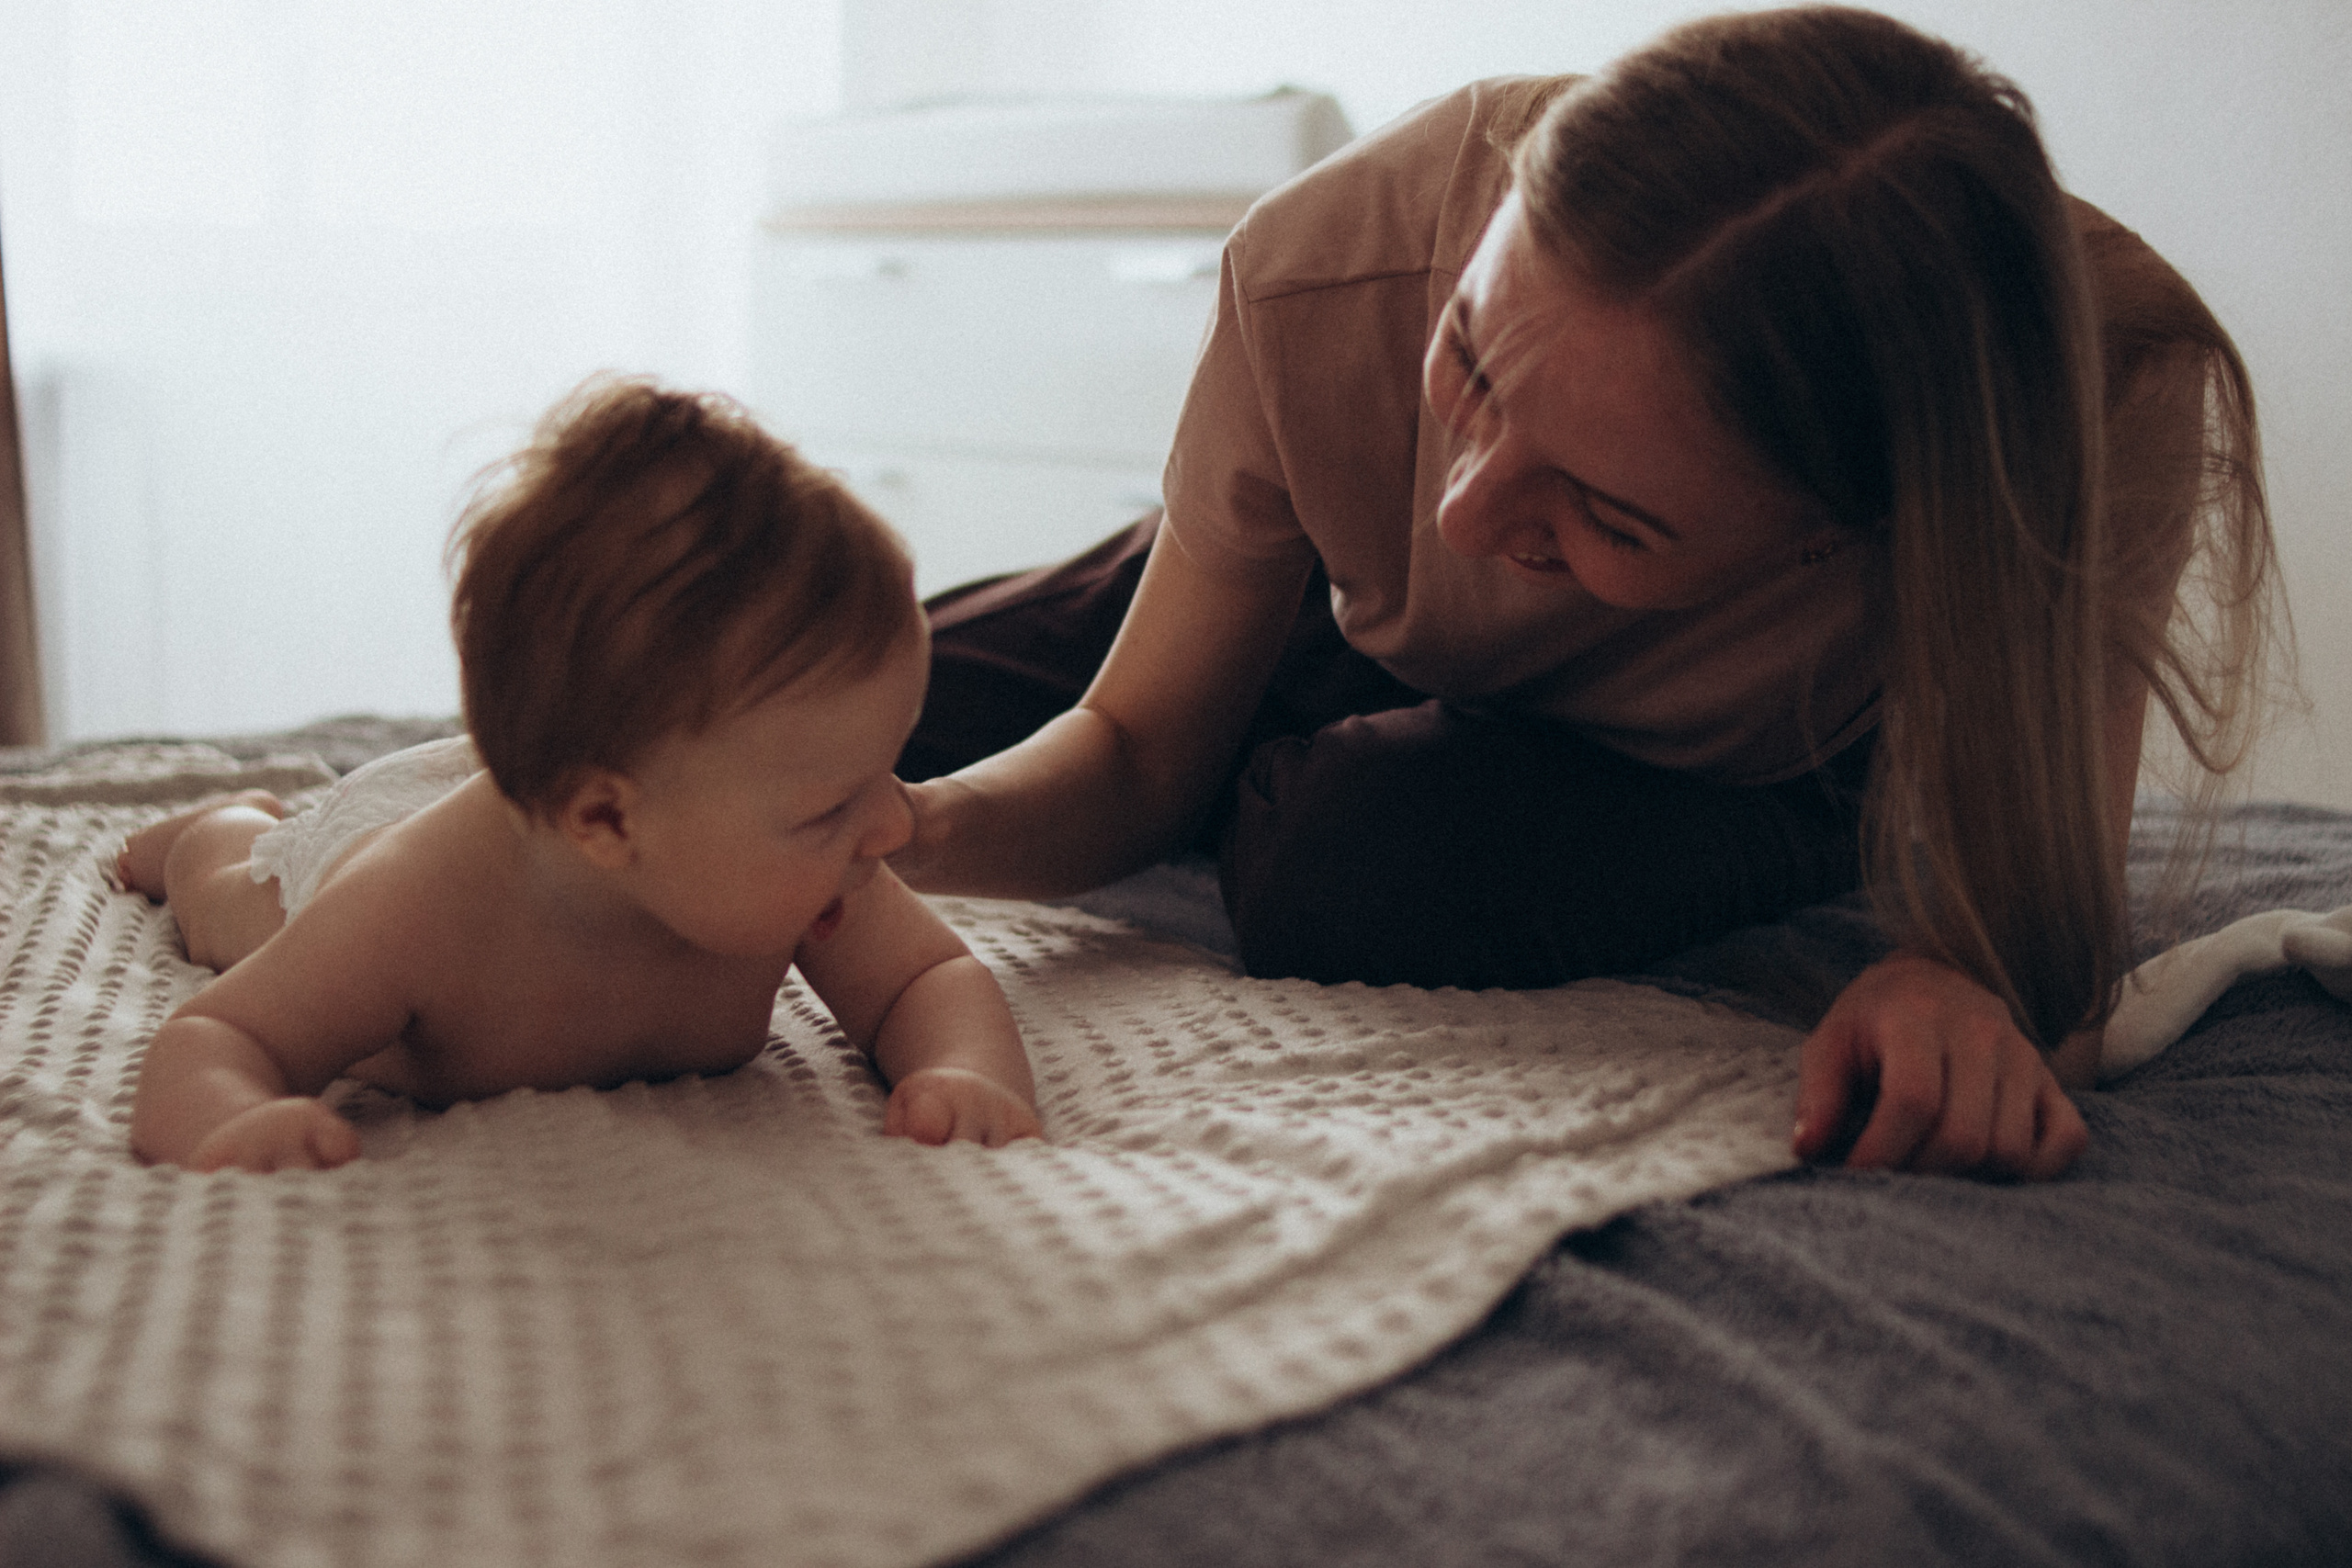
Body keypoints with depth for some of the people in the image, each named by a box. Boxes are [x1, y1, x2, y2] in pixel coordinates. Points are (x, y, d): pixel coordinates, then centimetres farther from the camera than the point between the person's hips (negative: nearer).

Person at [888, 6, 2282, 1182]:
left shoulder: (2108, 394, -42)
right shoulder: (1321, 280, -37)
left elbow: (2047, 921, -29)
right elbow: (1138, 752, -22)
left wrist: (1965, 985, -54)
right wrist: (923, 829, -43)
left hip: (1767, 764, -1)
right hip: (1368, 636, 2)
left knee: (1352, 877, -33)